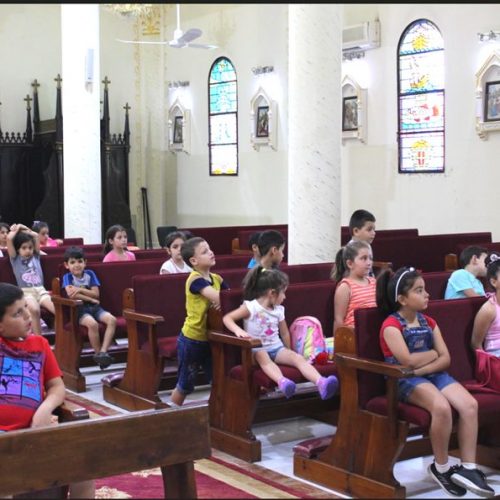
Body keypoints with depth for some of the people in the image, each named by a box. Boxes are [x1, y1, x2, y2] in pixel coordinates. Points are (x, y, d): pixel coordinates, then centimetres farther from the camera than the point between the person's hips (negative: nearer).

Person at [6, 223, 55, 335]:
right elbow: (9, 238, 0)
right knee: (34, 309, -37)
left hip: (41, 290, 3)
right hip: (26, 292, -3)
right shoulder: (15, 259, 11)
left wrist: (24, 230, 27)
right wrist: (16, 230, 17)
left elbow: (36, 235, 17)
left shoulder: (35, 257, 20)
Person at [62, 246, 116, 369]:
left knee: (112, 320, -25)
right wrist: (90, 299, -10)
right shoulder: (67, 277, 2)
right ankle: (98, 353, -19)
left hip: (94, 307, 4)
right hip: (79, 309, -4)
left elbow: (96, 294, 2)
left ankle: (103, 351, -28)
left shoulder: (90, 274, 11)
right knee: (92, 323, -35)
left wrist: (80, 290, -10)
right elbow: (71, 294, -15)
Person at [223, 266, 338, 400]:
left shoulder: (278, 310, 10)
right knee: (264, 358, -39)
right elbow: (227, 318, -12)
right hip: (257, 349, -5)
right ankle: (282, 382, -67)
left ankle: (321, 383, -45)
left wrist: (288, 352, 23)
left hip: (277, 347, 5)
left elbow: (285, 334, 21)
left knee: (298, 358, -23)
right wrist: (238, 330, -30)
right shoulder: (251, 307, -7)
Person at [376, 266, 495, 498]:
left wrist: (421, 369, -13)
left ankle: (468, 468, -16)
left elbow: (445, 359, 5)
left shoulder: (428, 322, 14)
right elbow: (408, 361, -19)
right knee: (441, 407, -34)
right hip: (405, 381, -7)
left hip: (433, 374, 7)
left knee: (469, 404, -20)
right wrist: (432, 353, -2)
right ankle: (441, 468, -13)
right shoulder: (391, 326, -7)